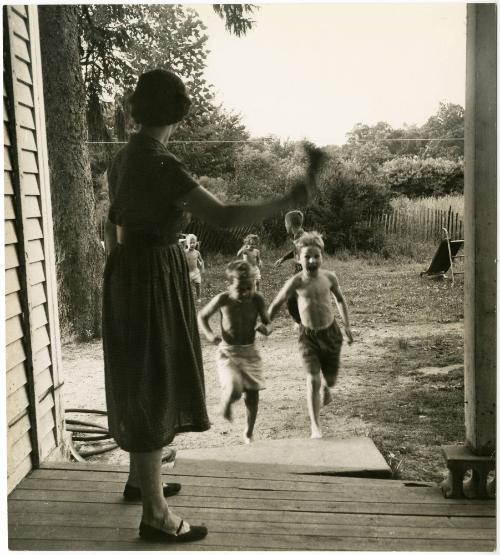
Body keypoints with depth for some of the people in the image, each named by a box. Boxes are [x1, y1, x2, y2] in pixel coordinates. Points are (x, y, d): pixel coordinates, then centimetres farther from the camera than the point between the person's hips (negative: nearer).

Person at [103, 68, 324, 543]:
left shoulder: (122, 159, 9)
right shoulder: (161, 165, -21)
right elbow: (223, 217, -25)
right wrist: (287, 201, -16)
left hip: (129, 275, 9)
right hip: (153, 281, -9)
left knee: (142, 384, 20)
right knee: (152, 392, -2)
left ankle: (139, 477, 38)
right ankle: (155, 515, 11)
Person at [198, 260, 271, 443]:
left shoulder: (257, 299, -11)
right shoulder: (223, 300, -14)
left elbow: (268, 323, 0)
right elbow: (202, 316, 1)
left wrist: (265, 329, -24)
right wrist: (209, 334, -17)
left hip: (250, 351, 2)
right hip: (228, 352, -2)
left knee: (252, 392, 5)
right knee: (234, 390, -22)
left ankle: (249, 432, 29)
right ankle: (226, 402, 17)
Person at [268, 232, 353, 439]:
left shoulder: (329, 277, -8)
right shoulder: (296, 282, -15)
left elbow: (340, 299, 11)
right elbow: (276, 304, -2)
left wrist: (347, 325, 10)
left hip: (330, 332, 2)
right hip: (308, 335, -2)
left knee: (331, 379, 12)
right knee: (312, 379, -13)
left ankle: (326, 388, 51)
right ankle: (315, 426, -1)